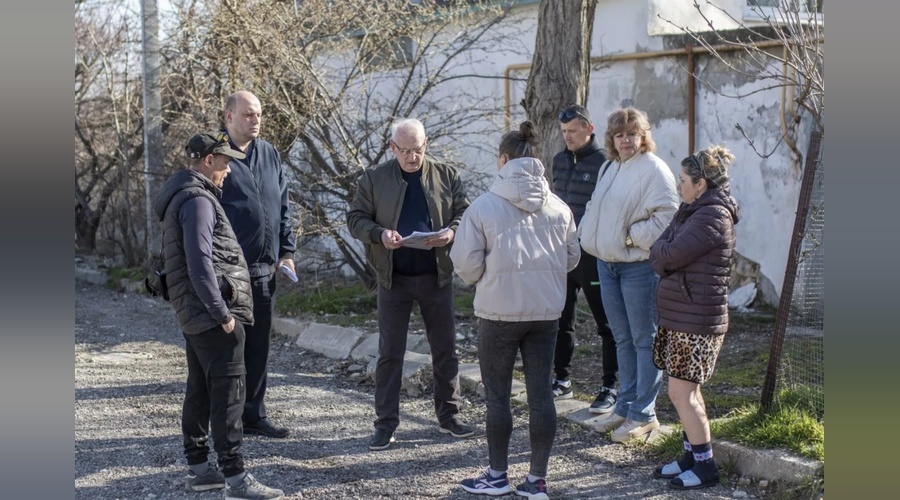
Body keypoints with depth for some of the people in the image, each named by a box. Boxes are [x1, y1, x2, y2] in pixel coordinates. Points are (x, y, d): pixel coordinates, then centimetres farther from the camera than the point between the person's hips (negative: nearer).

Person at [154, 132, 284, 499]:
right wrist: (222, 313, -21)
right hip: (212, 313, -11)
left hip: (193, 314, 11)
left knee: (200, 389, 14)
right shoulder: (197, 199, -15)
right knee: (227, 392, -10)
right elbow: (200, 262, -22)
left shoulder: (182, 195, 17)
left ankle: (198, 468, 22)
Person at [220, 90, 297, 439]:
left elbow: (283, 207, 16)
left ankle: (254, 414, 21)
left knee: (259, 344, 11)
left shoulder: (270, 155, 12)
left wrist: (286, 252, 9)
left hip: (265, 268, 6)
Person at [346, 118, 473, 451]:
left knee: (445, 349, 9)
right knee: (389, 353, 3)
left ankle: (448, 416, 23)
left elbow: (464, 213, 6)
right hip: (393, 278, -1)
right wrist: (380, 234, -19)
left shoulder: (446, 175, 2)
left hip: (437, 276, 2)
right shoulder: (374, 178, -1)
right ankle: (385, 423, 11)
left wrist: (451, 232, -15)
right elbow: (355, 219, 1)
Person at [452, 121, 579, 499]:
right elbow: (571, 258, 10)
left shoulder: (485, 206, -10)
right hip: (546, 312, 4)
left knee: (497, 395, 8)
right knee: (541, 392, 8)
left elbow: (466, 263, -10)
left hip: (499, 312, -4)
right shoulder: (559, 208, 2)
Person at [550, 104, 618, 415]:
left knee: (606, 323, 2)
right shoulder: (560, 160, 11)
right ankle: (562, 380, 25)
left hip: (592, 254, -7)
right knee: (560, 319, 13)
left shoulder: (604, 163, -11)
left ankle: (610, 387, 9)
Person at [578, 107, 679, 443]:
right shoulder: (610, 168, 15)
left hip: (639, 266, -8)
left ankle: (643, 414, 6)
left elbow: (666, 216, -19)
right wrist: (587, 233, 10)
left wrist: (633, 235, -17)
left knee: (644, 340, 0)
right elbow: (595, 208, 26)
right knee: (623, 339, 16)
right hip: (607, 263, 8)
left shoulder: (654, 169, -12)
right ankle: (625, 407, 26)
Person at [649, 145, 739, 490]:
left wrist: (661, 253, -2)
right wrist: (665, 255, -8)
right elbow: (658, 253, 11)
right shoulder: (692, 211, 14)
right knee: (685, 391, 15)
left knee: (682, 392, -6)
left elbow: (670, 255, -21)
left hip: (697, 320, -10)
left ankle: (705, 467, 3)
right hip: (679, 316, 10)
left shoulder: (714, 216, -17)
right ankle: (692, 457, 25)